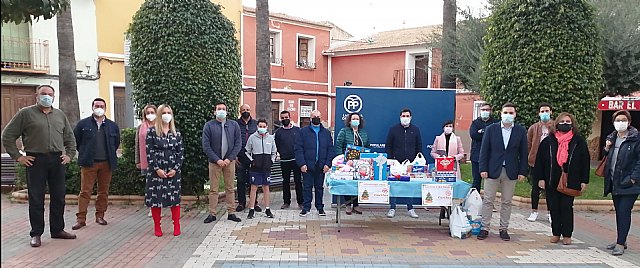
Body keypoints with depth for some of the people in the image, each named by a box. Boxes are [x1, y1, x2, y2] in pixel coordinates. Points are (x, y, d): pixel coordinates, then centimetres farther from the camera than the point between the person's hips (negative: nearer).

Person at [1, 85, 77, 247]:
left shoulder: (60, 115, 14)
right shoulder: (25, 113, 1)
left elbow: (70, 137, 21)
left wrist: (69, 154, 10)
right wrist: (17, 156, -4)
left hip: (57, 160, 4)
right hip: (36, 160, -4)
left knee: (59, 197, 8)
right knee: (36, 198, 1)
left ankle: (57, 230, 20)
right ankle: (36, 234, 11)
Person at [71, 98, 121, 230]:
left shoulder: (113, 126, 6)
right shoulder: (83, 124, 2)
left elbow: (117, 143, 17)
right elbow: (75, 140, 8)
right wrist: (84, 153, 9)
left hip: (106, 163, 2)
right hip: (88, 163, -2)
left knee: (104, 192, 8)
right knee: (85, 191, -1)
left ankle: (100, 216, 18)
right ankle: (81, 218, 3)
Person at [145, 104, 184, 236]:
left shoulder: (176, 133, 7)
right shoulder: (152, 131, -1)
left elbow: (181, 153, 4)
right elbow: (149, 152, -5)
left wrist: (175, 169, -7)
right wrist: (157, 169, -12)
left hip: (173, 171, 2)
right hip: (156, 170, -2)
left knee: (175, 198, 2)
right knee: (155, 198, 1)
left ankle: (176, 226, 11)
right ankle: (157, 227, 13)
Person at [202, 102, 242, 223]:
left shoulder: (234, 125, 4)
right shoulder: (209, 125, -1)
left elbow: (238, 143, 2)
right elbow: (206, 145, -4)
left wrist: (229, 159, -8)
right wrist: (217, 160, -11)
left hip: (229, 161, 2)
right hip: (214, 161, -1)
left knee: (230, 189, 7)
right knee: (213, 189, 3)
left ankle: (231, 213, 14)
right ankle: (212, 214, 10)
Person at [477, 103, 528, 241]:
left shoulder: (521, 131, 4)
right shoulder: (491, 129, 1)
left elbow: (523, 153, 5)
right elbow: (484, 150, 0)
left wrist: (522, 171, -1)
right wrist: (483, 169, -6)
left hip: (511, 172, 1)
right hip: (493, 170, -1)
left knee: (506, 202, 8)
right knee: (488, 200, 2)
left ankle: (504, 229, 18)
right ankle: (485, 228, 10)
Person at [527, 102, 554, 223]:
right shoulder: (533, 128, 3)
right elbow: (528, 145, 5)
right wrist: (529, 158, 0)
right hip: (536, 162, 1)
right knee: (535, 188, 9)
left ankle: (550, 213, 19)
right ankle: (534, 211, 19)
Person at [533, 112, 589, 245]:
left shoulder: (579, 141, 1)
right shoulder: (548, 141, 2)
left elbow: (585, 161, 2)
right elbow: (540, 160, 3)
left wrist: (584, 181, 0)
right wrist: (540, 178, -1)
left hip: (570, 181, -1)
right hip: (552, 181, 1)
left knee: (567, 207, 3)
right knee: (554, 207, 7)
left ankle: (567, 234, 15)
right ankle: (556, 233, 19)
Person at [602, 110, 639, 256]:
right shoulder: (611, 139, 13)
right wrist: (607, 149, 2)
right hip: (614, 183, 7)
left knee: (624, 212, -8)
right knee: (619, 212, 14)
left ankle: (620, 244, -3)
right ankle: (621, 241, 24)